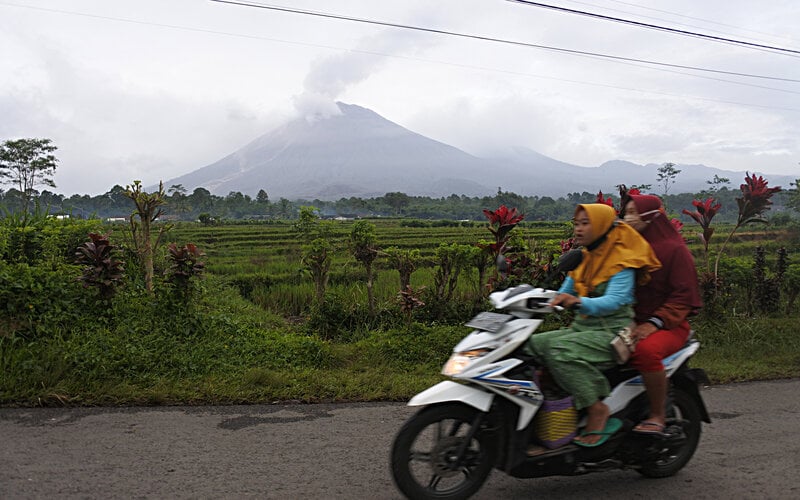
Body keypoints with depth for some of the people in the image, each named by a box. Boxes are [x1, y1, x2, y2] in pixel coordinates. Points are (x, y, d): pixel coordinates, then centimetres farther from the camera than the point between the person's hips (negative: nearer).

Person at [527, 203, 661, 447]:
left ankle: (597, 409, -22)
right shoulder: (582, 259, 15)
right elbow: (564, 294, 16)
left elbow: (614, 300, -23)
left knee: (561, 350, -32)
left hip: (612, 332, -7)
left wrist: (579, 302, -40)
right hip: (581, 327, 7)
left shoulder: (622, 261, -8)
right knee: (532, 344, -14)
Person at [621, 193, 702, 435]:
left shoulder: (675, 249, -2)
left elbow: (683, 296, -9)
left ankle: (657, 416, -18)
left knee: (646, 351, -37)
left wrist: (654, 323, -22)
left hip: (667, 325, -6)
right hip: (629, 321, 6)